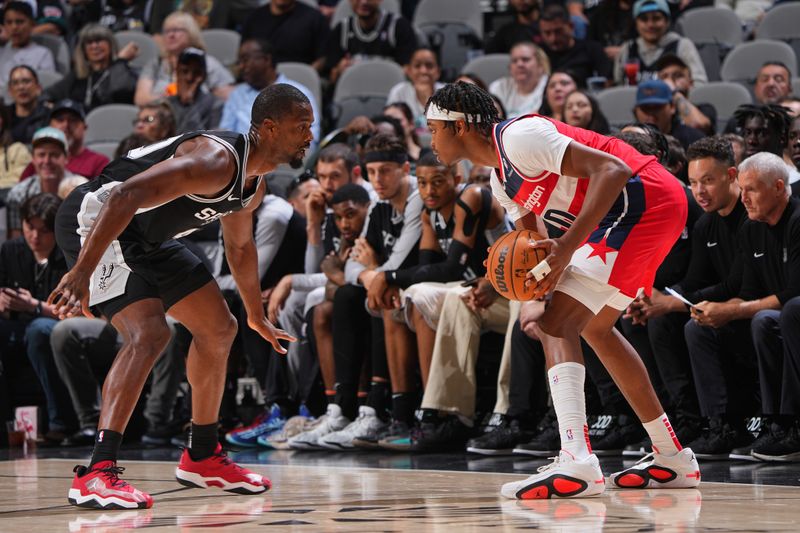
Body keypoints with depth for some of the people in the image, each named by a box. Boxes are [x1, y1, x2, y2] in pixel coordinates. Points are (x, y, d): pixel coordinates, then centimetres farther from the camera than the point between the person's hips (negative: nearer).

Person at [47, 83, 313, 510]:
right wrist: (82, 272, -43)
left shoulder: (252, 183, 4)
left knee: (218, 329, 14)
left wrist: (257, 317, 34)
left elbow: (240, 246, 24)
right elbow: (126, 195, -38)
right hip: (95, 221, -11)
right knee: (149, 333, -27)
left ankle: (201, 457, 27)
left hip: (146, 236, 11)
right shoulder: (216, 160, -28)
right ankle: (95, 474, -30)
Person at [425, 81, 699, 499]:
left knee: (557, 324, -16)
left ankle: (577, 461, -32)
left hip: (646, 199, -11)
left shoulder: (518, 136, -13)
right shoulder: (502, 180, 18)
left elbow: (611, 169, -21)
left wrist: (568, 246, -28)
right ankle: (672, 458, 29)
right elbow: (533, 242, 19)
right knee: (594, 325, 25)